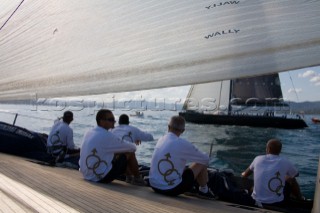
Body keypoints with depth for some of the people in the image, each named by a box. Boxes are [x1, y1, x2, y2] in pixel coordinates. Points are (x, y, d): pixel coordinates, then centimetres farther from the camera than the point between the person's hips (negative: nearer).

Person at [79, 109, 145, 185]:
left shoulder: (89, 133, 7)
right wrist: (133, 145, 14)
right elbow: (131, 148, -8)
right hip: (101, 178, -9)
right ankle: (137, 179, 21)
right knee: (130, 153, 0)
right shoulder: (106, 136, -17)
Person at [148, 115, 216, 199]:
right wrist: (205, 162, 21)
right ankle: (204, 191, 27)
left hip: (154, 185, 7)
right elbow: (206, 159, -2)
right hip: (171, 189, -6)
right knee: (201, 164, 6)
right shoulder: (183, 144, -15)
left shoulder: (161, 140, 3)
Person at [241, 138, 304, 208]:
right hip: (277, 204, -2)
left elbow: (245, 174, 14)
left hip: (257, 203, 2)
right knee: (290, 179, 19)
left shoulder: (258, 159, -1)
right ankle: (300, 199, 40)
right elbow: (296, 174, 14)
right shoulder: (285, 162, -7)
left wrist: (243, 174, 38)